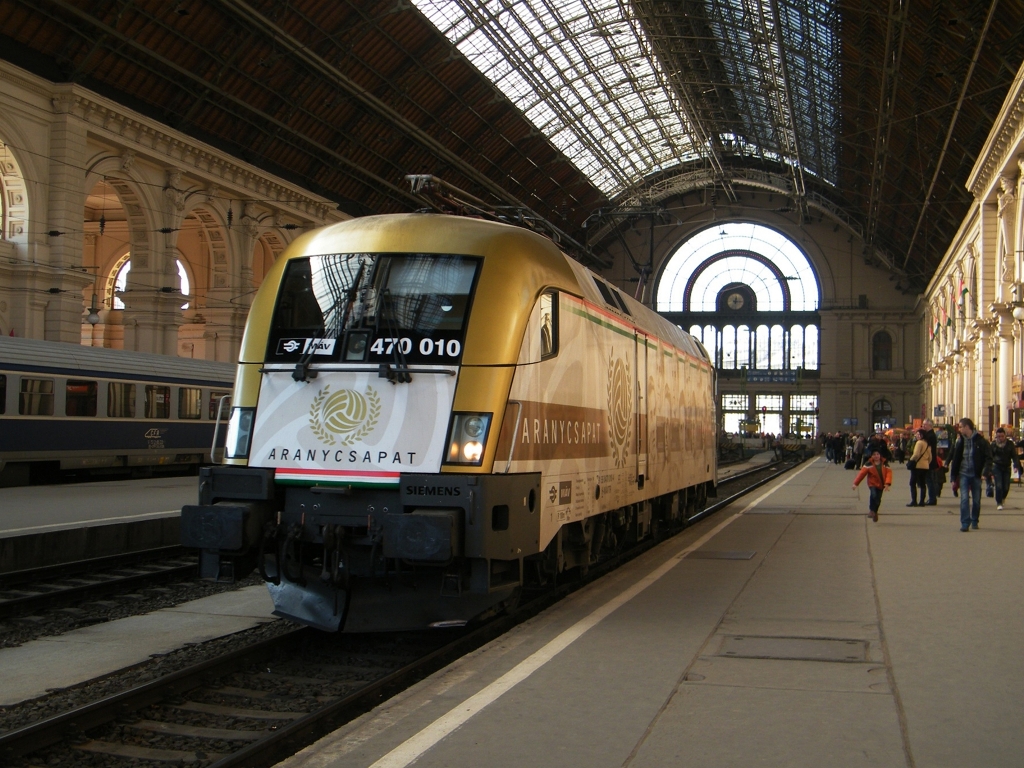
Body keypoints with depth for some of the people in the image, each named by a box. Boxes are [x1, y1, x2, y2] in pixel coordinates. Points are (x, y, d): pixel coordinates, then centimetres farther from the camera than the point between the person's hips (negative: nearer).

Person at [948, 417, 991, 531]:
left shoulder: (980, 441, -5)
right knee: (964, 498, -8)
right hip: (964, 474, 2)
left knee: (976, 500, 8)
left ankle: (974, 521, 24)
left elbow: (987, 457, -5)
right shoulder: (960, 441, 4)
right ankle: (965, 523, -8)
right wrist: (954, 476, 6)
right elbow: (955, 459, 7)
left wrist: (984, 472, -17)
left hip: (976, 475, -2)